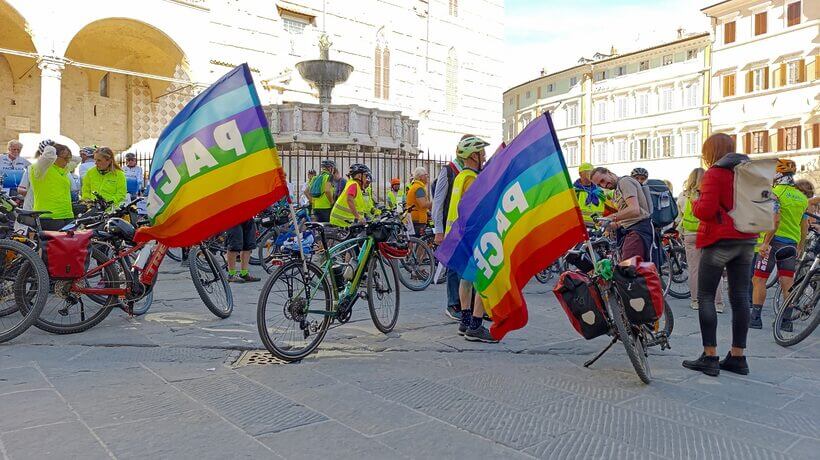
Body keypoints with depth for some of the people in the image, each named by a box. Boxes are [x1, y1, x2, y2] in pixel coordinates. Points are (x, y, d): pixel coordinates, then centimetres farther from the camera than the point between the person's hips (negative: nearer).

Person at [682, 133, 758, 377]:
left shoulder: (714, 173, -10)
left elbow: (706, 210, -18)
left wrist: (696, 201, 1)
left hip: (720, 240, -7)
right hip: (747, 240, 7)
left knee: (705, 297, -1)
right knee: (740, 297, 8)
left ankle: (710, 357, -2)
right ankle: (738, 357, 13)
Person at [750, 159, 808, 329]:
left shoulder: (775, 193, -9)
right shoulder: (802, 197, 14)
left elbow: (775, 221, -20)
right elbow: (805, 226, 16)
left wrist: (765, 243, -18)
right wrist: (799, 248, 23)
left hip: (774, 240, -7)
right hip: (791, 243, 7)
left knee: (759, 280, -1)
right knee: (787, 283, 8)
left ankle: (755, 318, 0)